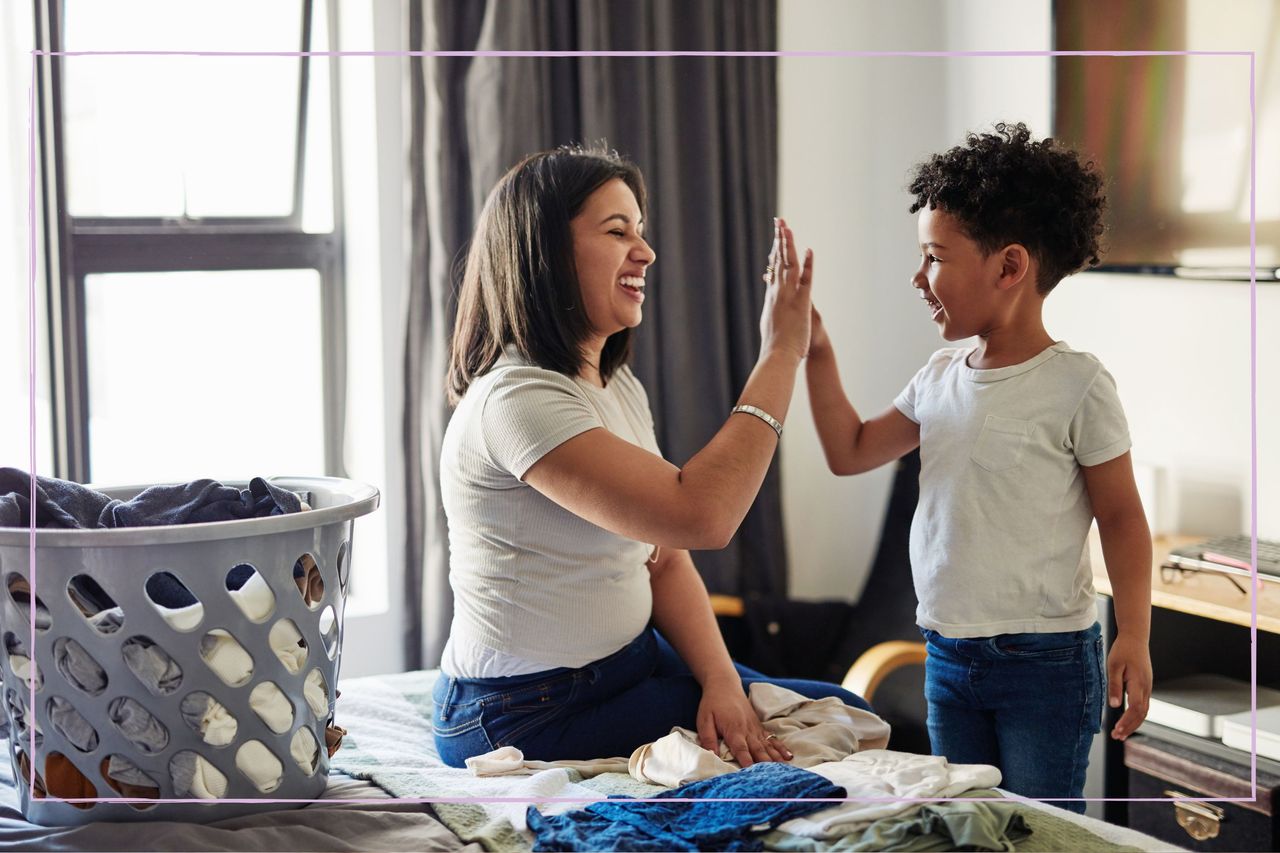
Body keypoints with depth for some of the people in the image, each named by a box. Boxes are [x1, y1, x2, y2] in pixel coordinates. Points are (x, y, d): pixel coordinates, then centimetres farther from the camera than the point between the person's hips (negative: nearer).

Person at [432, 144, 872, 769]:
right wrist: (780, 353, -23)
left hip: (631, 661, 9)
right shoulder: (515, 400, -23)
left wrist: (722, 680, -10)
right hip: (526, 714, -9)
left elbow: (665, 559, 7)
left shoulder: (619, 387, 8)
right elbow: (698, 516, -31)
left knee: (849, 715, 6)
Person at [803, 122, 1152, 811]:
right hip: (948, 655, 7)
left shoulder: (1077, 384, -13)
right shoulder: (941, 376, 6)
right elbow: (851, 453, 13)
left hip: (1046, 659, -6)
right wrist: (816, 352, 5)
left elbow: (1120, 516, -9)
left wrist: (1134, 634, -18)